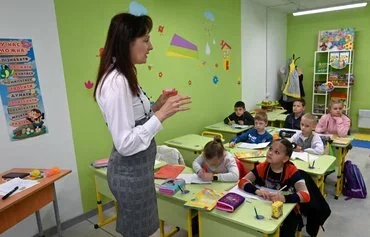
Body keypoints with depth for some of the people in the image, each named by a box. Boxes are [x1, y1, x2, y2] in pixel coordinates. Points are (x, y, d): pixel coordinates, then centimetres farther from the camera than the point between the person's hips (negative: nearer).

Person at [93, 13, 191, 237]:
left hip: (137, 167, 9)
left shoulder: (125, 77, 6)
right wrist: (161, 115, -27)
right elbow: (125, 144, -26)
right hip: (131, 171, -9)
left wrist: (156, 106, 5)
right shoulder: (116, 82, -24)